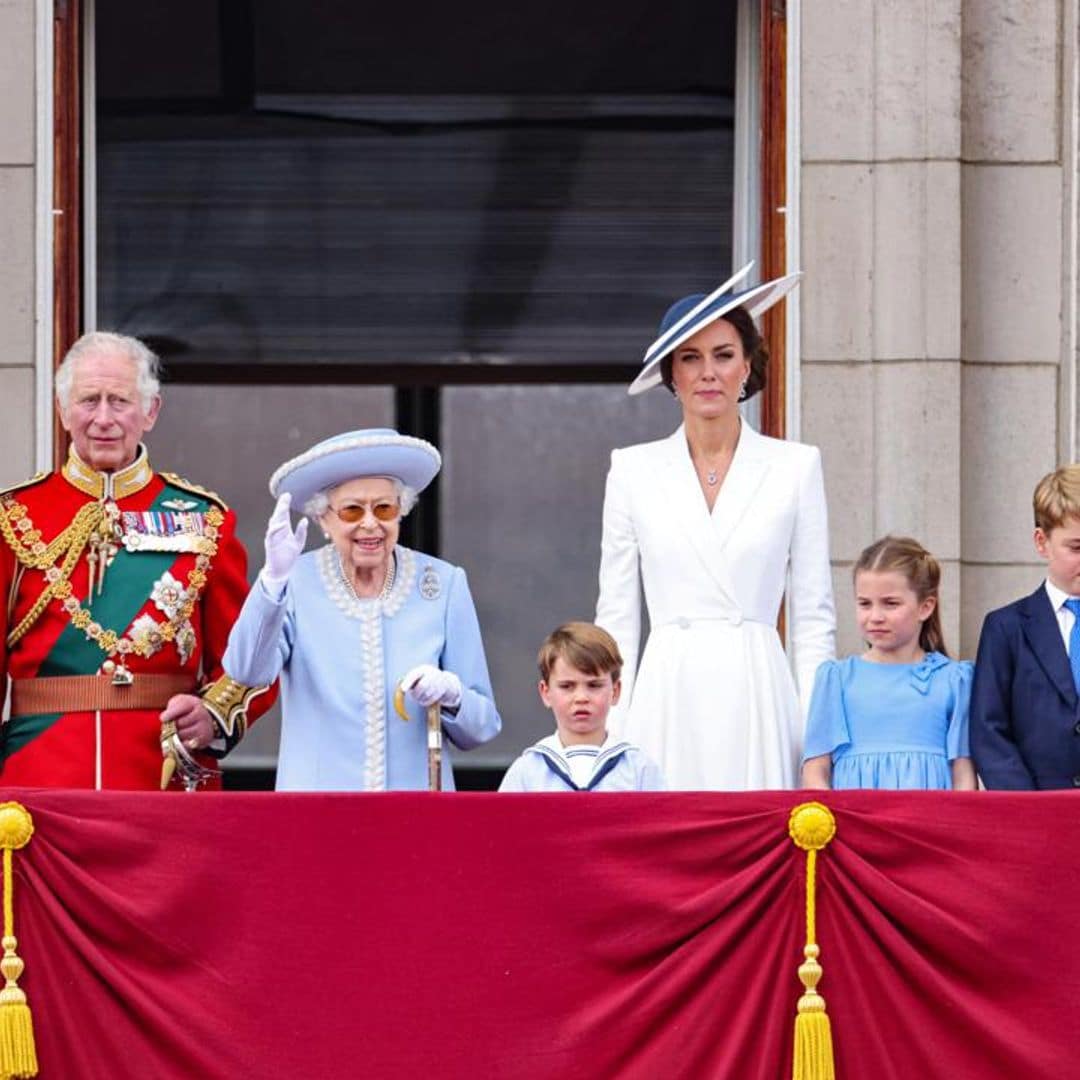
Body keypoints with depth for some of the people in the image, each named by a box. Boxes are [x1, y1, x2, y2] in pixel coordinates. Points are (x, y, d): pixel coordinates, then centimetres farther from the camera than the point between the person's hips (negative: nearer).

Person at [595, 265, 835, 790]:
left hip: (757, 699, -1)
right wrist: (610, 734, 2)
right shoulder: (634, 470, 8)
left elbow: (813, 617, 6)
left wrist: (819, 737, -1)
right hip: (667, 701, 1)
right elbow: (616, 615, 9)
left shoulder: (796, 467, 6)